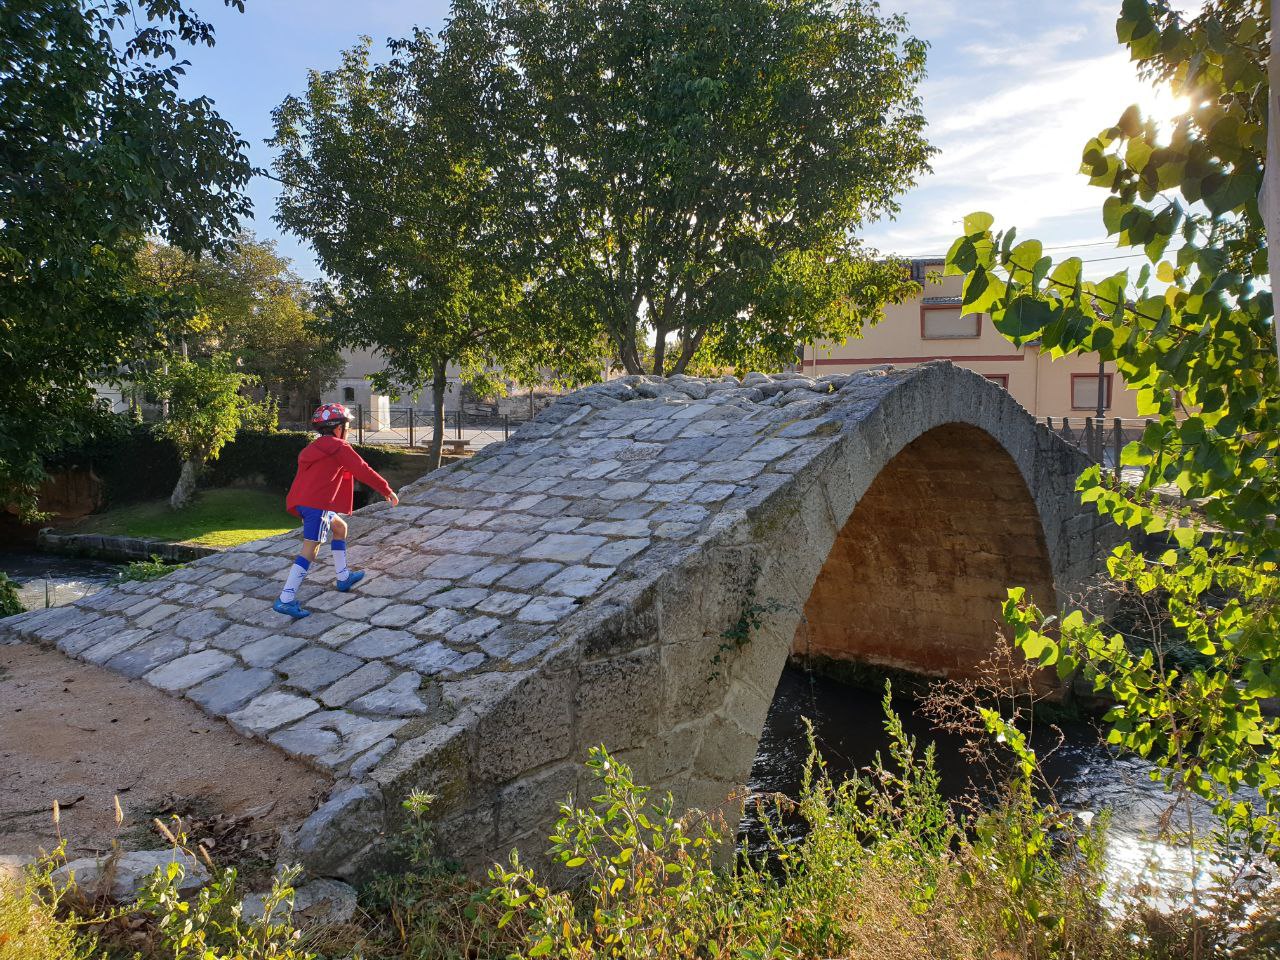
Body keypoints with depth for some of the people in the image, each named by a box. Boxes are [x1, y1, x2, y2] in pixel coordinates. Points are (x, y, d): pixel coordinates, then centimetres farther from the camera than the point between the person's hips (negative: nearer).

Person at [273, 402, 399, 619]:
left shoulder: (315, 447, 24)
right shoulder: (339, 447, -3)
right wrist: (388, 491, 3)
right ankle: (286, 600, -17)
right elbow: (364, 471, -4)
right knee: (310, 550, -11)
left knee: (340, 528, 25)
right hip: (317, 504, -10)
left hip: (302, 502, 10)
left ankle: (343, 577, 30)